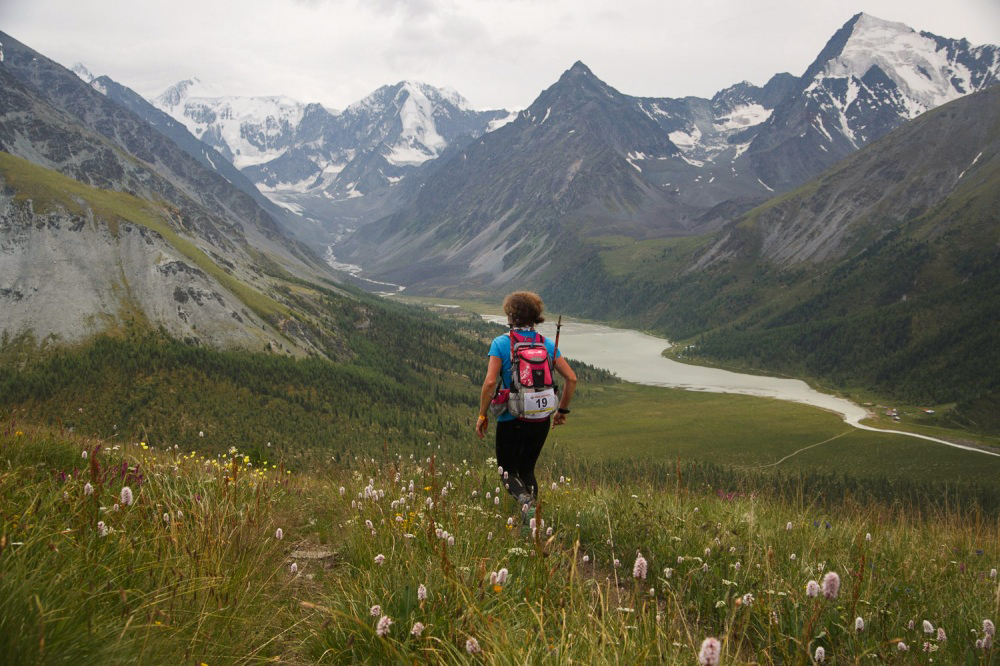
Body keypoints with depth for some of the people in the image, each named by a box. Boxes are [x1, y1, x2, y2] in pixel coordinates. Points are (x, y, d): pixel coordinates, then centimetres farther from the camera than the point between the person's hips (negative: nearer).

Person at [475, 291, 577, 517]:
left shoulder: (501, 343, -10)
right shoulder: (547, 344, 2)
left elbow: (490, 382, -17)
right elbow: (571, 378, 0)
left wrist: (482, 415, -6)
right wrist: (562, 410, 13)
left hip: (511, 420, -4)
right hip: (541, 420, 4)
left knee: (508, 470, 12)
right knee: (527, 469, 22)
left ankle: (524, 499, -19)